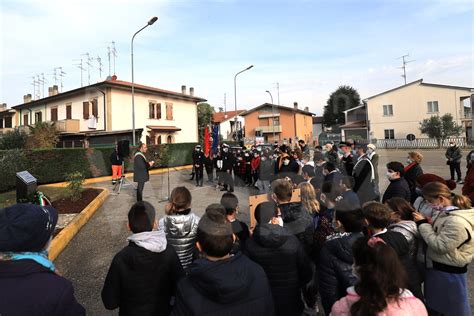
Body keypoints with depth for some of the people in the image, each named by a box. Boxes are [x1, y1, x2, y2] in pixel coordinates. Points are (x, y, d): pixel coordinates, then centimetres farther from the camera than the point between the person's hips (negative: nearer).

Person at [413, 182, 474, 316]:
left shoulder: (457, 221, -28)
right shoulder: (449, 213, 2)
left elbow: (439, 245, -26)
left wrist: (423, 224, -20)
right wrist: (427, 223, -5)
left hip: (449, 272, -9)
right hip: (439, 267, 9)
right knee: (436, 305, 25)